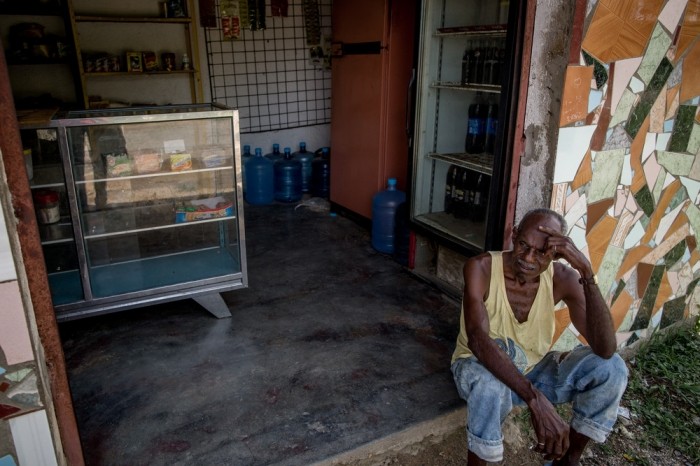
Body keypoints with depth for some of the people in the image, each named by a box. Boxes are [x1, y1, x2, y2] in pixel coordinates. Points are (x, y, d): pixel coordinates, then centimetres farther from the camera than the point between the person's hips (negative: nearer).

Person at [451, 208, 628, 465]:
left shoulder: (563, 278, -16)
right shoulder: (481, 267, -26)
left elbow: (606, 350, -27)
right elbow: (478, 339, -40)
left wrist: (587, 272, -37)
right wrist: (535, 400, -50)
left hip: (534, 370, 4)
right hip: (480, 366, -4)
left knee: (611, 367, -16)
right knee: (490, 386, -39)